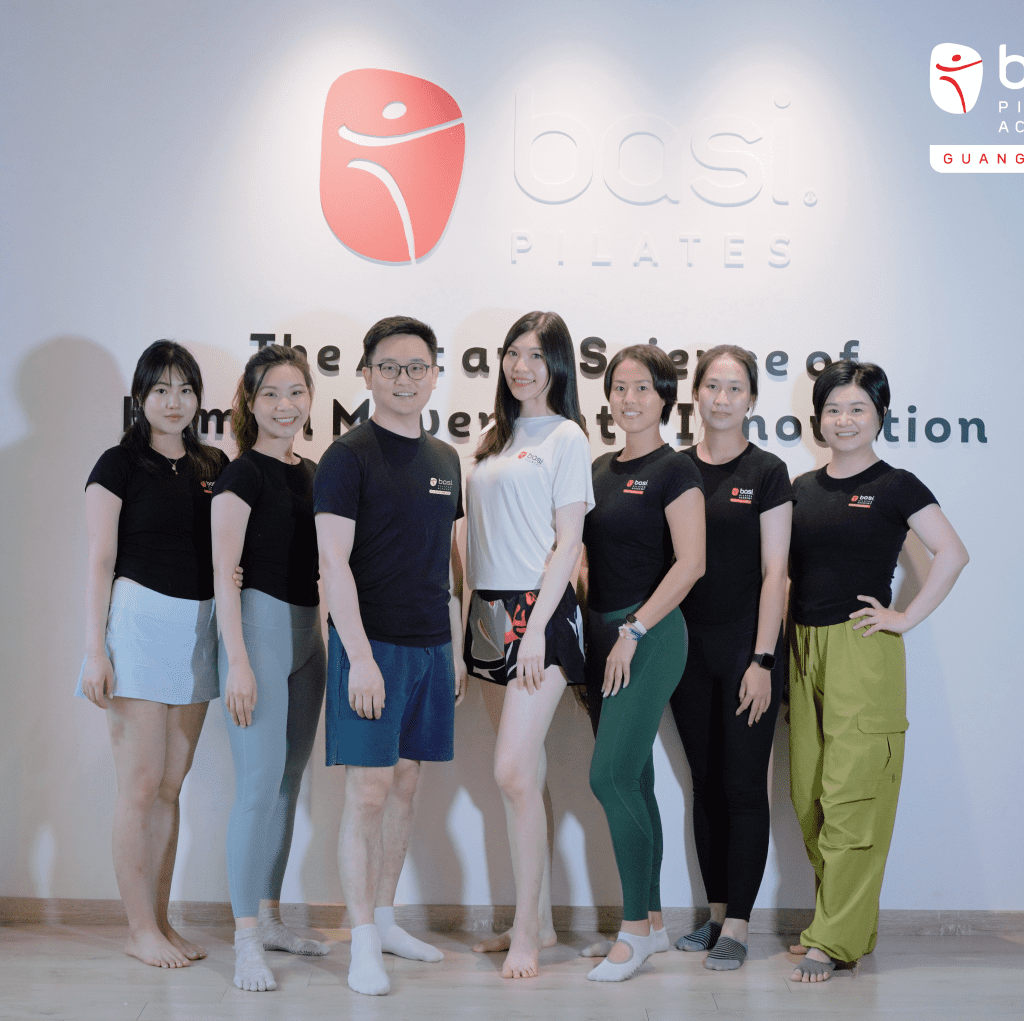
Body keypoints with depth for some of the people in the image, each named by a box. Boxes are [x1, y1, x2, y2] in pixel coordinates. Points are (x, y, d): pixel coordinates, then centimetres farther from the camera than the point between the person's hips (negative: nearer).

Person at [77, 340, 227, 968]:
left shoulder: (215, 466, 12)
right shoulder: (120, 464, -2)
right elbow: (101, 562, -5)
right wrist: (95, 650, -10)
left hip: (199, 628, 5)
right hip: (140, 621, -5)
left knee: (172, 783, 9)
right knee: (142, 785, -3)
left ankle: (161, 921, 17)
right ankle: (141, 931, 6)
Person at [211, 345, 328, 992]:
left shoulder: (312, 474, 13)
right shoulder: (243, 474, -7)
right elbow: (224, 571, -12)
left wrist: (328, 638, 15)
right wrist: (238, 661, -18)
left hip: (308, 630, 7)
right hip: (260, 624, -7)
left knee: (289, 781, 11)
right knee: (260, 782, -10)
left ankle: (270, 919, 22)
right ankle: (247, 939, -3)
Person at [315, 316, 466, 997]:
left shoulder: (445, 459, 13)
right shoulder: (349, 456, -7)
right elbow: (334, 562, -12)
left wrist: (456, 647, 15)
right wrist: (360, 656, -18)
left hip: (431, 646, 6)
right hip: (372, 644, -6)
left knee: (405, 782, 12)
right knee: (368, 791, -3)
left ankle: (386, 919, 24)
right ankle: (364, 941, 7)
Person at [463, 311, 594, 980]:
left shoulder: (566, 437, -3)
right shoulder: (496, 439, 17)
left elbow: (568, 543, -8)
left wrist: (536, 626, -16)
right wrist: (474, 616, 11)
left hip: (540, 610, -7)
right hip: (489, 612, 7)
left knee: (514, 770, -13)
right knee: (525, 772, 10)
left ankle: (527, 933, -4)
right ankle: (541, 921, 18)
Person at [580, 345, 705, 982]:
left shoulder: (674, 471, -7)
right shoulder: (601, 469, 15)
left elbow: (690, 563, -14)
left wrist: (634, 631, -16)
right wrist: (595, 627, 10)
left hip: (651, 636, -7)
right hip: (602, 632, 8)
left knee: (612, 775, -13)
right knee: (633, 783, 10)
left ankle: (636, 929, -2)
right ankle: (653, 921, 19)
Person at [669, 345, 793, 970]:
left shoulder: (767, 473, -4)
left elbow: (774, 572, -8)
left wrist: (762, 661, -14)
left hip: (746, 646, -4)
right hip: (688, 644, 4)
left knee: (744, 786, 0)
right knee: (706, 783, 11)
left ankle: (737, 926, 7)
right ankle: (716, 913, 22)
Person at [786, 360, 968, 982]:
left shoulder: (895, 487, -2)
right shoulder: (802, 488, 14)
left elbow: (953, 553, -8)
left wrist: (907, 618, -10)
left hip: (863, 650, -6)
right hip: (804, 649, 6)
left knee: (850, 798, -8)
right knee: (808, 797, 6)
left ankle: (834, 940, -2)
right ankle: (855, 918, 20)